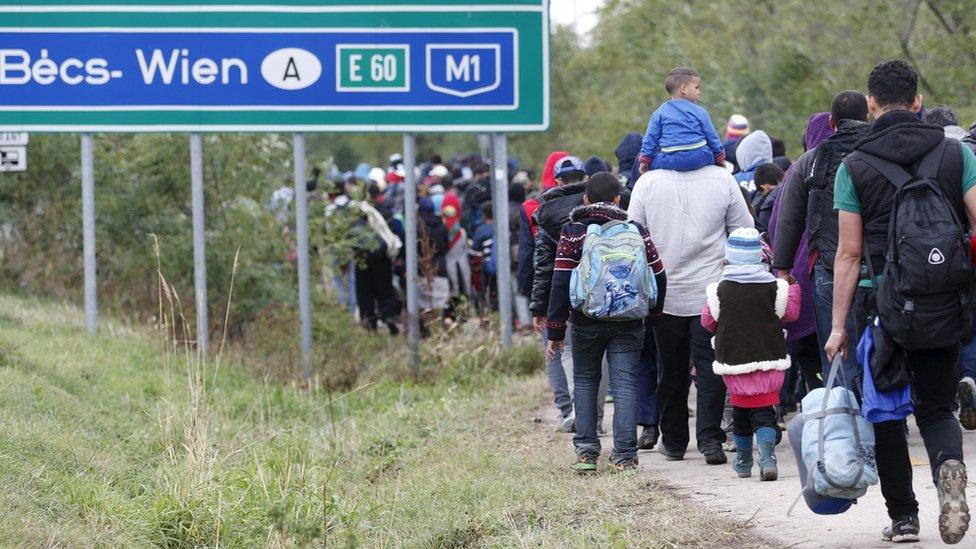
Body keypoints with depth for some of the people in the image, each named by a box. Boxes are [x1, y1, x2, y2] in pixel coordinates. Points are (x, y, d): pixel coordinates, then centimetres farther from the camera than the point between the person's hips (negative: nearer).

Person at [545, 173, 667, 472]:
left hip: (588, 323, -1)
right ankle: (625, 454, -6)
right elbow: (658, 275, 8)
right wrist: (653, 312, 23)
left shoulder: (572, 232, -3)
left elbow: (561, 283, -7)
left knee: (585, 379, 14)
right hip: (629, 323, 1)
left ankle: (586, 451, 6)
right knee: (625, 382, 2)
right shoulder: (636, 231, 4)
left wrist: (555, 331, -4)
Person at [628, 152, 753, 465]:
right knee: (710, 368, 1)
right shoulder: (722, 180, -4)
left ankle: (673, 441, 18)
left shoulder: (647, 183, -3)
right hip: (711, 291, -1)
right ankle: (709, 437, -10)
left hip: (665, 295, 1)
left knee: (671, 371, 11)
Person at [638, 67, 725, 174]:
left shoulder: (660, 113, 8)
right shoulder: (699, 111, 6)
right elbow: (712, 136, 10)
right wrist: (720, 157, 22)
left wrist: (645, 161, 14)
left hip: (670, 161, 0)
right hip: (699, 159, 0)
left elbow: (650, 137, 8)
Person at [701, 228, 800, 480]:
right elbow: (790, 313, 8)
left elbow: (708, 321, 3)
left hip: (734, 360, 0)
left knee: (740, 410, 16)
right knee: (764, 412, -1)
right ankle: (767, 457, -23)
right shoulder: (773, 287, -5)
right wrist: (794, 287, 21)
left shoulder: (720, 290, -7)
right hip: (769, 360, 0)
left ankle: (743, 462, 28)